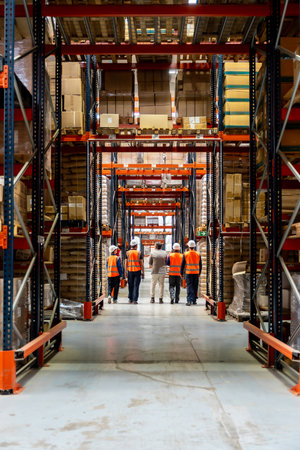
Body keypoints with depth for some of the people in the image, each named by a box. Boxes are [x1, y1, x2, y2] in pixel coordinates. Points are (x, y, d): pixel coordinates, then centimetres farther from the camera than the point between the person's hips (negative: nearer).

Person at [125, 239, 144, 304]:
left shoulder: (127, 253, 1)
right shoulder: (139, 253, -2)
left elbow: (126, 264, 0)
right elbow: (141, 264, -3)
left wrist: (126, 273, 5)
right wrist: (143, 273, 4)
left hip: (130, 271, 2)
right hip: (137, 271, -1)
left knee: (130, 285, 13)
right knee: (136, 286, 0)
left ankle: (130, 299, 17)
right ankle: (135, 300, -4)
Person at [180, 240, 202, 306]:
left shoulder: (186, 254, -4)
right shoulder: (198, 254, 3)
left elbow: (182, 264, -2)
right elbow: (200, 265, 8)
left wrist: (181, 273, 7)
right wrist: (199, 273, 19)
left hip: (188, 273, -2)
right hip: (196, 273, 2)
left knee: (189, 287, -3)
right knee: (195, 287, 10)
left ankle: (189, 301, -14)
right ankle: (194, 300, 15)